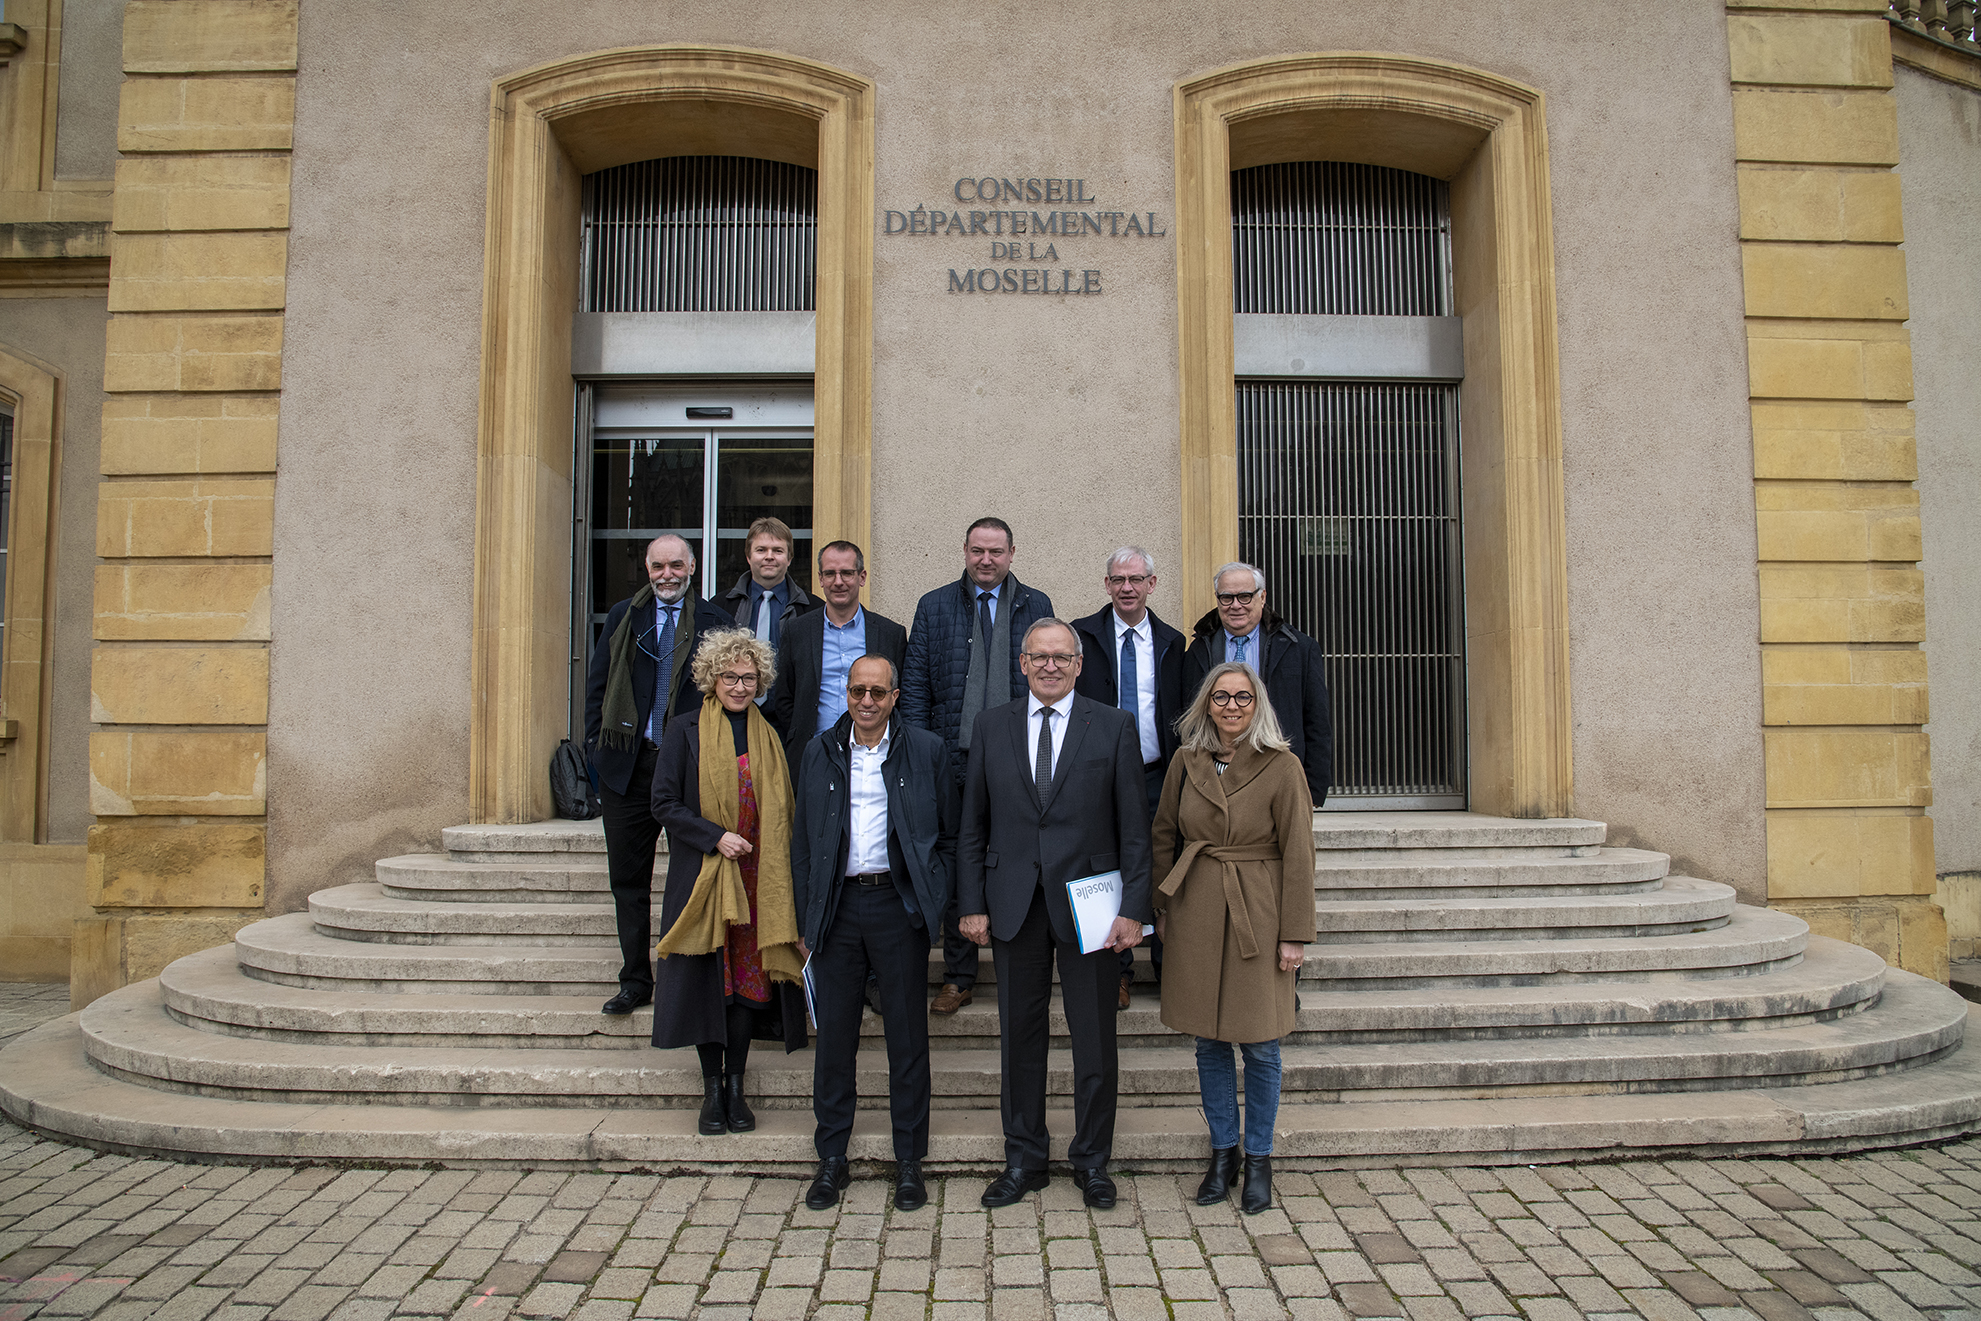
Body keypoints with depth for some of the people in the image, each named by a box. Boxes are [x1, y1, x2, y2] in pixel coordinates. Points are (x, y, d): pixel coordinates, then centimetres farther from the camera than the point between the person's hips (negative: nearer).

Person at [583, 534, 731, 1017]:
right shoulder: (622, 617, 9)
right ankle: (635, 981, 19)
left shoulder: (713, 622, 2)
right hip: (629, 762, 3)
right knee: (628, 877, 8)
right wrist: (597, 744, 2)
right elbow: (597, 684, 11)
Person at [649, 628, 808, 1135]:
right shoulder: (685, 730, -1)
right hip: (702, 876, -2)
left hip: (756, 878, 3)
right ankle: (712, 1087, 15)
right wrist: (716, 837, -16)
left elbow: (782, 812, 12)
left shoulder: (768, 736, 9)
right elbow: (664, 803, -5)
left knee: (750, 977, 3)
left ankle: (736, 1087, 15)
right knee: (708, 980, 1)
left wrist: (778, 874, 0)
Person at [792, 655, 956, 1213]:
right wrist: (807, 918, 5)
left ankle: (909, 1161, 19)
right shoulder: (819, 753, 8)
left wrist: (933, 904, -2)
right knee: (834, 1033, 7)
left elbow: (949, 836, 5)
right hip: (837, 908, 2)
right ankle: (831, 1158, 22)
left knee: (907, 1035, 5)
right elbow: (803, 842, 10)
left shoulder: (926, 750, 2)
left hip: (898, 905, -2)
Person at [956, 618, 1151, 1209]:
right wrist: (972, 904, 1)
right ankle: (1024, 1160, 26)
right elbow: (972, 825, 7)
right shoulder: (991, 727, 6)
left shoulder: (1113, 727, 1)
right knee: (1019, 1034, 10)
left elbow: (1134, 827, -1)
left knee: (1094, 1038, 7)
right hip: (1014, 905, 2)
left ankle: (1091, 1161, 25)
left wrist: (1134, 907, -8)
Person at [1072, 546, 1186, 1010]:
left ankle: (1166, 968, 21)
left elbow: (1179, 713, 10)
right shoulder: (1083, 635, 1)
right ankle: (1117, 971, 18)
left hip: (1157, 777, 1)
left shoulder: (1171, 642, 8)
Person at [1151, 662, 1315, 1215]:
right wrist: (1164, 908, 8)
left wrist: (1294, 934, -8)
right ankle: (1222, 1153, 26)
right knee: (1208, 1042, 10)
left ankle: (1258, 1159, 22)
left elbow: (1298, 855, -7)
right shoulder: (1186, 763, 2)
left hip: (1257, 915, -3)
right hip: (1196, 915, 3)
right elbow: (1164, 837, 12)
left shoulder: (1282, 767, -7)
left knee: (1259, 1045, 4)